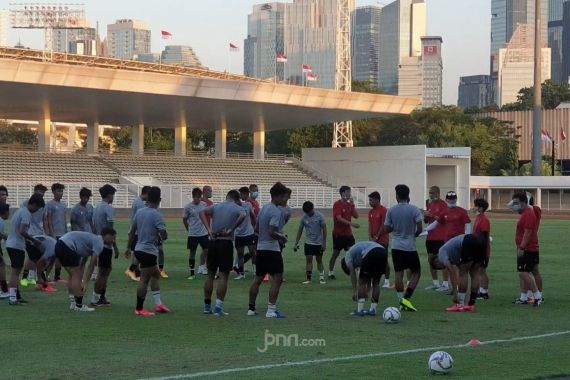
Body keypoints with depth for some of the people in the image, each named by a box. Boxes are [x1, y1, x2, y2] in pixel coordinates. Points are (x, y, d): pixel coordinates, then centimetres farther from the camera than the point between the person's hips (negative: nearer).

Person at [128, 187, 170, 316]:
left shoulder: (139, 212, 5)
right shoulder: (157, 215, -16)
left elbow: (132, 231, 11)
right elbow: (164, 235, -20)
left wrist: (129, 247, 19)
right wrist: (161, 238, 4)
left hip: (139, 249, 8)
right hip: (149, 251, -8)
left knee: (156, 274, 20)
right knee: (144, 280, -2)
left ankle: (158, 303, 21)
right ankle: (139, 309, 3)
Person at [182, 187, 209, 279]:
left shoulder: (204, 205, 0)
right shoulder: (188, 207, -9)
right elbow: (184, 220, 3)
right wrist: (189, 229, 8)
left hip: (204, 233, 2)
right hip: (193, 234, -2)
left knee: (207, 251, 1)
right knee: (192, 253, 4)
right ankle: (191, 273, 12)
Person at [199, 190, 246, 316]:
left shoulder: (216, 206, 12)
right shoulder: (238, 208, 1)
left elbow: (202, 212, -3)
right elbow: (243, 216, -21)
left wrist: (209, 229, -7)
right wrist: (231, 229, -14)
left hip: (213, 241, 4)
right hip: (226, 243, -4)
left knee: (210, 274, 13)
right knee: (223, 276, 0)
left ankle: (207, 305, 16)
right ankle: (218, 307, -5)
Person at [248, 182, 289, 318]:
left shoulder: (264, 208, 13)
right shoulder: (276, 211, -15)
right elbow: (272, 232, -23)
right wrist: (282, 238, -7)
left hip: (260, 248, 9)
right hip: (272, 249, -9)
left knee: (257, 279, 15)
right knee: (277, 279, -7)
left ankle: (251, 308, 21)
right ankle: (271, 310, -13)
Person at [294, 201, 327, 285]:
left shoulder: (319, 216, -10)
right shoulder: (304, 217, -3)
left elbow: (324, 229, -6)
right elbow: (300, 231, 5)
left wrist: (324, 243, -9)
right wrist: (296, 243, 3)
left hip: (318, 242, -2)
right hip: (308, 243, 2)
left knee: (319, 260, 5)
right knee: (309, 260, -4)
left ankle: (321, 277, 12)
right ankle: (309, 278, 0)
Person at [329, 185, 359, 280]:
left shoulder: (349, 204, 8)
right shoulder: (337, 204, -11)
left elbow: (356, 216, 4)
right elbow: (339, 218, -21)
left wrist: (353, 205, -6)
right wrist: (351, 224, -27)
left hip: (348, 233, 5)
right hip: (338, 234, -5)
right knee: (335, 254, 4)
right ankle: (331, 273, 16)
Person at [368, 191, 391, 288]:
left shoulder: (384, 211, -11)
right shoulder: (371, 211, 11)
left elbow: (383, 226, -13)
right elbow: (370, 225, 10)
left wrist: (376, 237, -13)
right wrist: (370, 237, -3)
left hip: (382, 240, -6)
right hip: (373, 240, 6)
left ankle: (387, 281, 5)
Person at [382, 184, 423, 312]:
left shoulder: (391, 211, -1)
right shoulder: (414, 210, -8)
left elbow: (386, 229, 1)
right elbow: (419, 229, -10)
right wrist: (414, 235, 10)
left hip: (396, 246, 3)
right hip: (410, 247, -3)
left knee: (398, 273, 8)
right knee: (416, 272, 9)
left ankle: (402, 301, 8)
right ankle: (406, 298, -4)